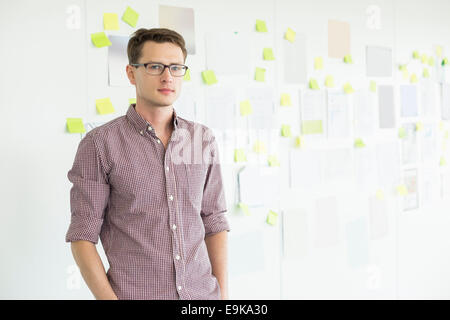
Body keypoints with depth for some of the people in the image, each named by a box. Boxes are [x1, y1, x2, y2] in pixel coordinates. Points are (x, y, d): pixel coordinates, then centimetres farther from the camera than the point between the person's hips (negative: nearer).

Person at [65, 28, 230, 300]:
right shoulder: (99, 145, -7)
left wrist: (223, 292, 3)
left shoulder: (203, 139, 5)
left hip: (203, 292, 4)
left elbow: (214, 221, 9)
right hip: (135, 293, -3)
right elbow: (83, 235, -7)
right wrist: (109, 298, -14)